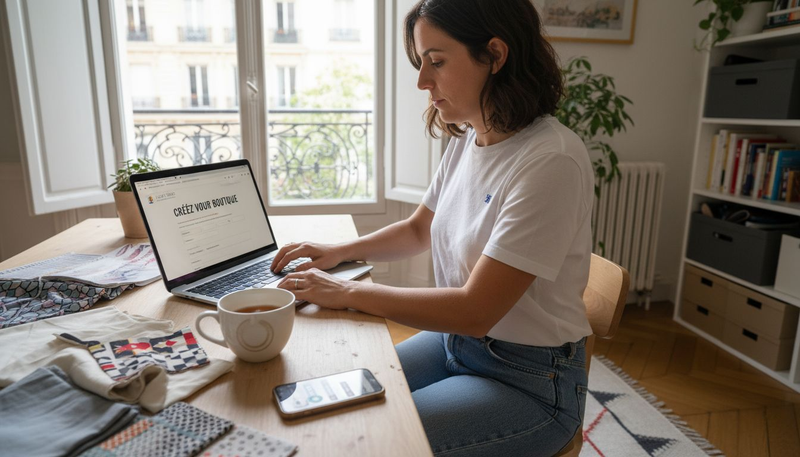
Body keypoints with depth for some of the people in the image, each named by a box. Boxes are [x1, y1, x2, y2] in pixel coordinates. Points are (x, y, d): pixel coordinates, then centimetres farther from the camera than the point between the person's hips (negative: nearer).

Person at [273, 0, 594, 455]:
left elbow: (475, 310, -26)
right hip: (453, 340, 7)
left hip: (531, 382, -6)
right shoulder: (467, 140, 0)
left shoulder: (552, 161, -25)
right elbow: (417, 230, 15)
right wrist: (338, 252, 1)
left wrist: (350, 292, -19)